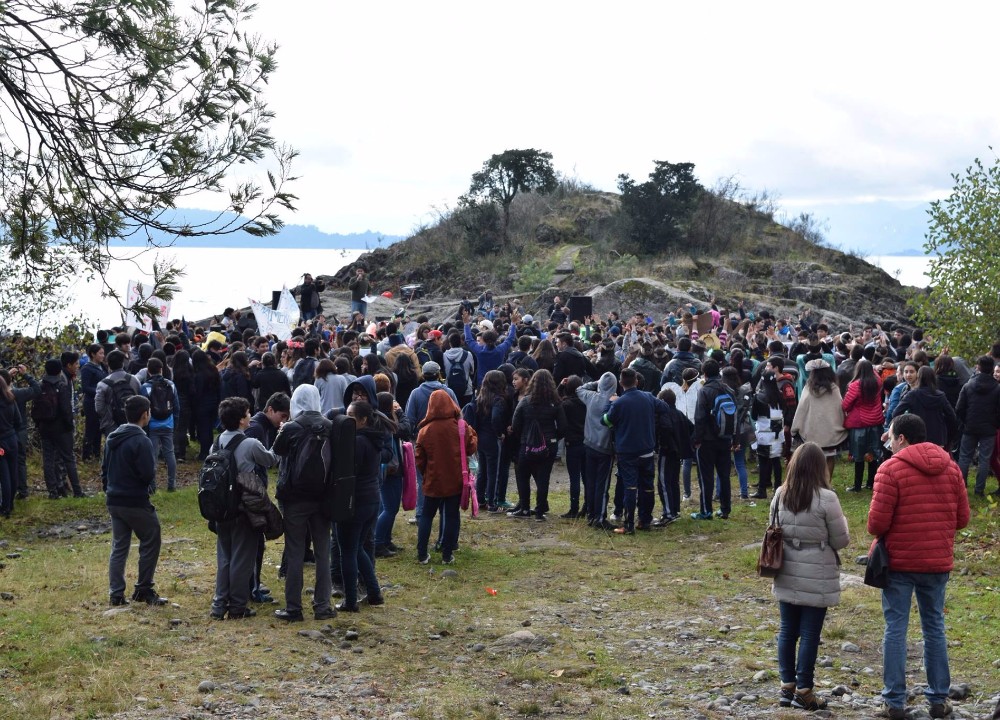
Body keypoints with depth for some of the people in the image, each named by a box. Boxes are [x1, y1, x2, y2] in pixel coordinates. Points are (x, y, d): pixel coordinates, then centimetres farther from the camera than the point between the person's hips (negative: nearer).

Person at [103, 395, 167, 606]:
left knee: (118, 547, 11)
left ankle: (116, 594, 10)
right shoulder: (141, 441, -18)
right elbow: (148, 475, -20)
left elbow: (106, 469, 14)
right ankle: (143, 589, 10)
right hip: (136, 502, -8)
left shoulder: (112, 438, 8)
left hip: (114, 501, 8)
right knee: (150, 542, 7)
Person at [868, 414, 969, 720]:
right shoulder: (951, 467, 4)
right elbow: (962, 518, 6)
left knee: (895, 629, 4)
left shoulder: (891, 468, -12)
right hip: (938, 561, 4)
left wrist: (877, 532, 7)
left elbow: (877, 522, -15)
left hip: (899, 560, -4)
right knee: (934, 628, 13)